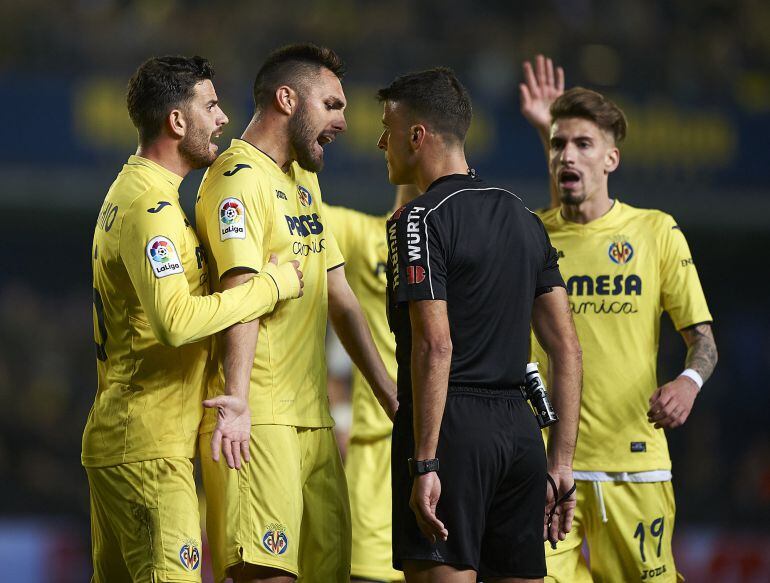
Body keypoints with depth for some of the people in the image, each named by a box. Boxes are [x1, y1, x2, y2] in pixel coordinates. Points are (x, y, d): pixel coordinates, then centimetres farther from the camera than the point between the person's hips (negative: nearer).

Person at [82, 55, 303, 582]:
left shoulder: (131, 192, 18)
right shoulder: (151, 207, -16)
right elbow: (177, 321, -29)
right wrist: (272, 285, -19)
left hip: (114, 439, 11)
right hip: (149, 449, -11)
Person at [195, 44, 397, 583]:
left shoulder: (306, 181, 22)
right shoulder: (238, 178, -8)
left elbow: (340, 298, 25)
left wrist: (389, 393, 19)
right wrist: (237, 401, -33)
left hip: (313, 417, 9)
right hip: (258, 419, -9)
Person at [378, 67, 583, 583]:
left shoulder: (421, 220, -7)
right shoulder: (522, 217, 17)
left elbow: (435, 345, -17)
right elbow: (567, 347, 15)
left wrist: (424, 464, -19)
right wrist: (562, 462, 16)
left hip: (452, 425, -7)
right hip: (519, 428, 7)